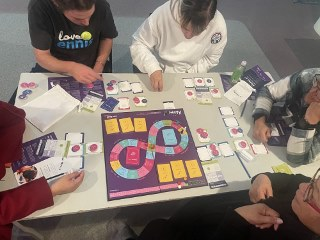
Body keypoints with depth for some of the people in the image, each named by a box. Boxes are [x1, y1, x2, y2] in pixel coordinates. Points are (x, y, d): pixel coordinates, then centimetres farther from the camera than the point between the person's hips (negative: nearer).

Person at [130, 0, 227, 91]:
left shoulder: (218, 25, -23)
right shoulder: (162, 13, -28)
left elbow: (211, 58, -5)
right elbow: (138, 44, -17)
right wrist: (153, 69, -33)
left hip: (189, 76, 2)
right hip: (158, 72, -1)